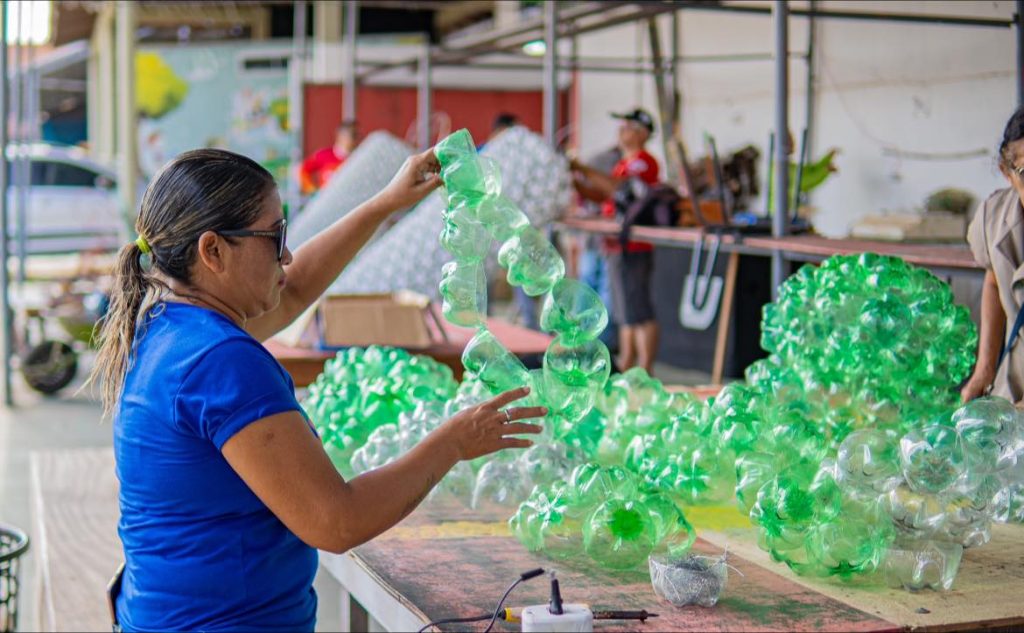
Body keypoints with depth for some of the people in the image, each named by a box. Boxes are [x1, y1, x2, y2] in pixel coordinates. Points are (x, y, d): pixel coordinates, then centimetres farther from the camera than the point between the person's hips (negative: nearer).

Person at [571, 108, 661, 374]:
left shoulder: (644, 162, -9)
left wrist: (584, 170, -22)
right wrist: (574, 182, 8)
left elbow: (618, 186, -25)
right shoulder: (625, 163, 23)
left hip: (633, 249, -10)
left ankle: (645, 371, -8)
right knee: (625, 314, 14)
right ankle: (626, 367, 21)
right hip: (617, 247, 10)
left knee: (639, 312, -9)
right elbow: (600, 194, 22)